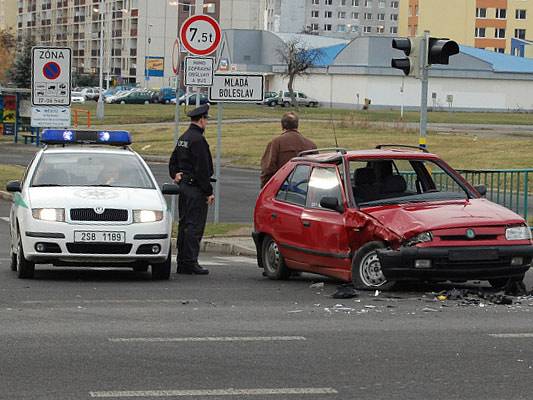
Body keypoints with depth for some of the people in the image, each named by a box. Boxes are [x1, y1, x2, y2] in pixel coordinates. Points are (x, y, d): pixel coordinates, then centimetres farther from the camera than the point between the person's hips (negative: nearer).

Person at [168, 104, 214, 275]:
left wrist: (175, 175, 7)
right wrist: (209, 192, -15)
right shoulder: (197, 139, -16)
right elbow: (202, 169, -18)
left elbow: (173, 161, 22)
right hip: (195, 188, -10)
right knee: (194, 225, -8)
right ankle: (190, 262, -9)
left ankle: (182, 263, 15)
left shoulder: (183, 138, 15)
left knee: (184, 224, 12)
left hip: (183, 185, 10)